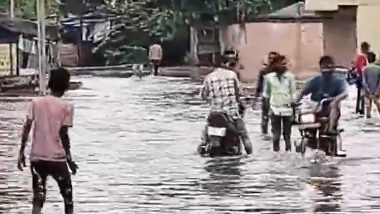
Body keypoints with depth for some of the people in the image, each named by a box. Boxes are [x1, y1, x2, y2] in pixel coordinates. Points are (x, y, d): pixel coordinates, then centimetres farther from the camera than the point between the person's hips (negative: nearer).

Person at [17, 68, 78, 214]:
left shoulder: (36, 103, 4)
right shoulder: (66, 107, -4)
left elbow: (26, 128, -2)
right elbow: (63, 135, -7)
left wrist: (21, 153, 5)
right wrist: (70, 160, 1)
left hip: (37, 157, 2)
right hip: (57, 158, -2)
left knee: (38, 198, 3)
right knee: (68, 195, 15)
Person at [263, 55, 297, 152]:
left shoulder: (290, 77, 0)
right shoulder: (269, 77, 1)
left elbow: (293, 93, 5)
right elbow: (266, 93, 10)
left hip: (287, 108, 0)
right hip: (275, 109, 0)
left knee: (287, 135, 5)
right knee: (276, 135, -1)